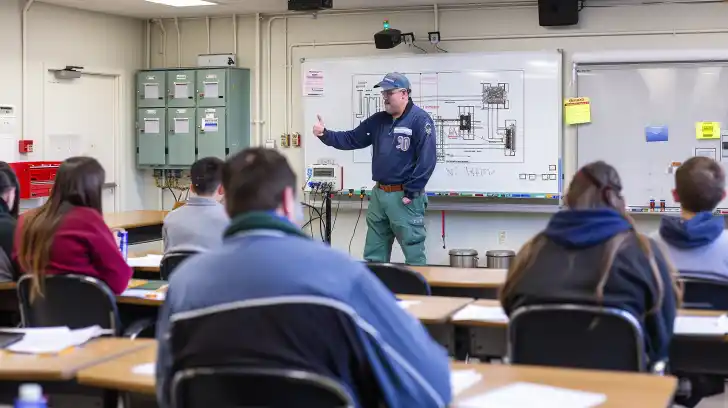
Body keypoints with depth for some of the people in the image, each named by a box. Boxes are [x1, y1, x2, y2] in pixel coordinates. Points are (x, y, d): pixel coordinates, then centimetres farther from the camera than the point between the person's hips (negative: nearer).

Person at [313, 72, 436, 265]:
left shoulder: (420, 120, -11)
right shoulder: (378, 120, 11)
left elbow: (427, 159, -17)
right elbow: (351, 139, 13)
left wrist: (411, 193, -18)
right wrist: (325, 134, -4)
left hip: (404, 196, -7)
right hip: (379, 194, 8)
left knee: (413, 253, -1)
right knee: (374, 255, 14)